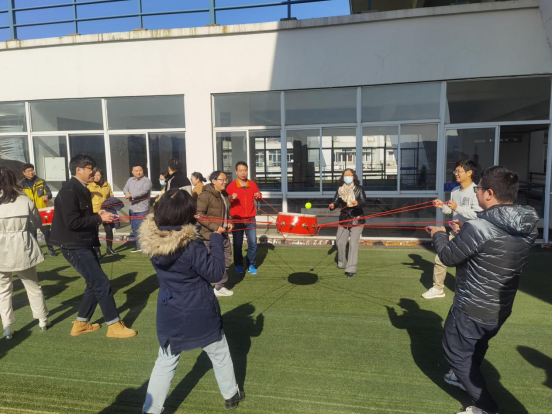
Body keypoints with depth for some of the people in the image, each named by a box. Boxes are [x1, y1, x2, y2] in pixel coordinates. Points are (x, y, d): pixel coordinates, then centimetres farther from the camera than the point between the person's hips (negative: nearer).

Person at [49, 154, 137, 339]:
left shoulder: (81, 189, 12)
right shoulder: (69, 191, -18)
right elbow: (72, 222, -25)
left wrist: (98, 216, -2)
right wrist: (99, 218, -18)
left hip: (84, 244, 10)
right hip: (74, 246, -10)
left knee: (94, 284, 16)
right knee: (102, 283, -7)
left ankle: (81, 324, 29)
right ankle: (114, 326, 4)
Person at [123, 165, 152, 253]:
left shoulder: (146, 181, -10)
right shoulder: (130, 180, 14)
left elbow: (144, 191, -23)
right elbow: (125, 188, 7)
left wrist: (131, 195, -25)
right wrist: (127, 193, -15)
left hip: (142, 209, -8)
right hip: (132, 209, 8)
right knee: (134, 228, 15)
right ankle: (138, 246, 27)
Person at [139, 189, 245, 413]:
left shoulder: (152, 239, -10)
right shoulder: (191, 244, -27)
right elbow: (215, 272, -18)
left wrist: (187, 224, 2)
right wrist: (217, 239, -15)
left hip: (170, 314, 4)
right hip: (200, 313, -3)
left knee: (165, 362, 20)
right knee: (219, 354, 21)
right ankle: (231, 395, 40)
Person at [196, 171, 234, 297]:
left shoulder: (225, 195, 11)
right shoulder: (205, 195, -16)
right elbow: (199, 215, -20)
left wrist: (228, 222, 6)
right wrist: (215, 227, -23)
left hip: (223, 234, 9)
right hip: (210, 235, -9)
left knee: (226, 261, 15)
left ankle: (220, 287, 30)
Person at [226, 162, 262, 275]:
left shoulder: (252, 184, 5)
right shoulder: (231, 186, -5)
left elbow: (258, 196, 17)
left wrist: (258, 196, -6)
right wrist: (232, 198, -26)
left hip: (250, 219, 2)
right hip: (237, 219, -2)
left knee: (253, 243, 2)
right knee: (237, 244, 5)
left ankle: (251, 265, 15)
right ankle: (238, 265, 20)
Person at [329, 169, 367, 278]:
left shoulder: (359, 188, -7)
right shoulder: (340, 189, 1)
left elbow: (364, 201, -17)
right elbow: (336, 201, -3)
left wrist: (357, 203, -39)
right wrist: (333, 205, -26)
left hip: (356, 220, -4)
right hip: (344, 219, 4)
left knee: (353, 243, -10)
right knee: (339, 242, 10)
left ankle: (351, 269, -4)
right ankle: (342, 263, 33)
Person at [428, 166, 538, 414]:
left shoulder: (479, 228, -30)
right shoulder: (528, 226, -6)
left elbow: (448, 257, -16)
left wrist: (438, 235, 2)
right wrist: (466, 232, 10)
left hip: (472, 309, -8)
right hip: (501, 308, 8)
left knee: (456, 351, 14)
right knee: (477, 345, 30)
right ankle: (465, 378, 53)